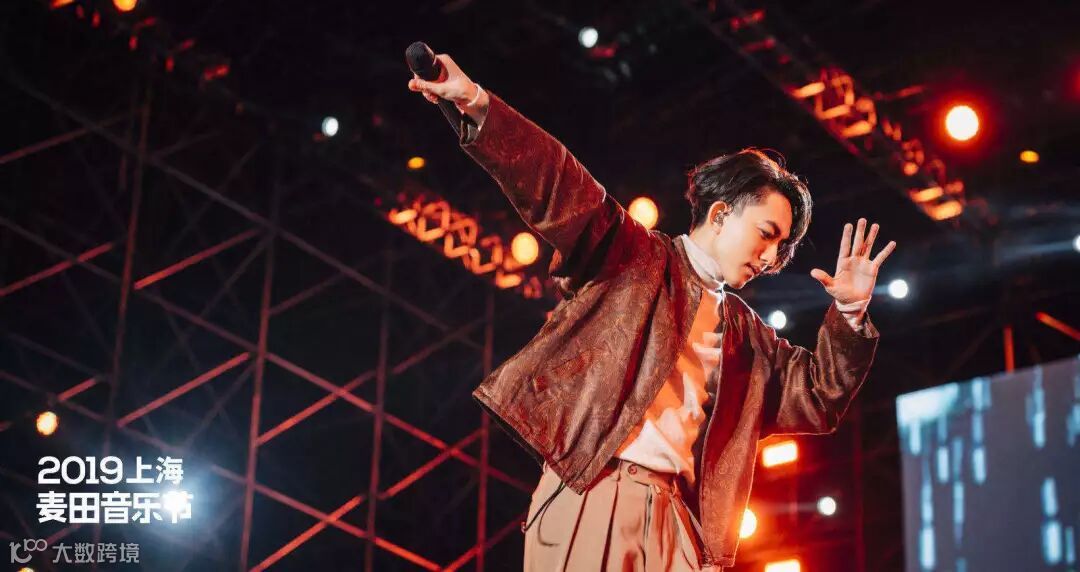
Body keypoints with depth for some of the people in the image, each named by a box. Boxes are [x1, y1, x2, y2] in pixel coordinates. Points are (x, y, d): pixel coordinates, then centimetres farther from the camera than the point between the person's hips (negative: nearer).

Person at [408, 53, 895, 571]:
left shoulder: (747, 336, 25)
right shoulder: (635, 256, 8)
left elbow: (819, 396, 25)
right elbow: (562, 188, -6)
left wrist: (849, 314, 10)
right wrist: (477, 106, -20)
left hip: (674, 513, 6)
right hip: (592, 492, -6)